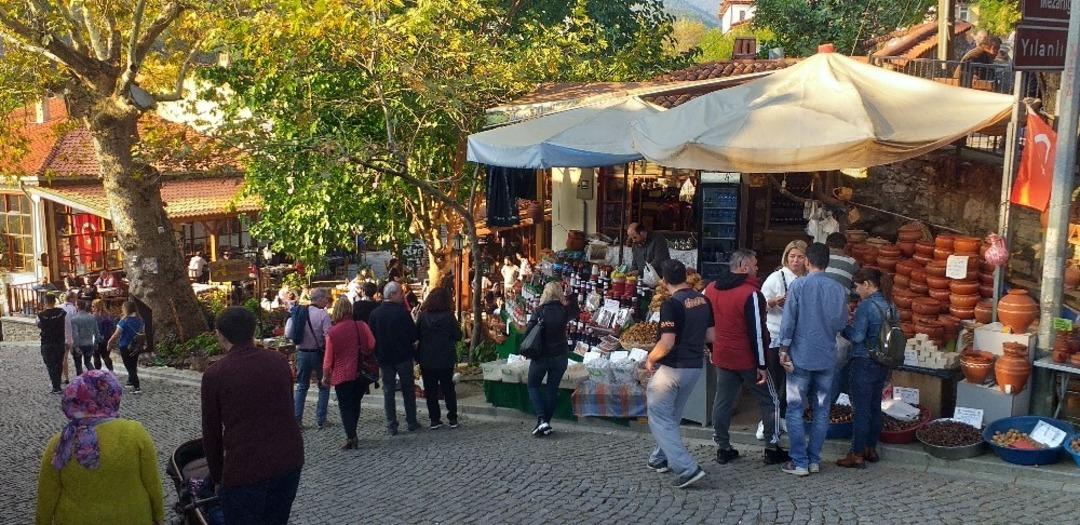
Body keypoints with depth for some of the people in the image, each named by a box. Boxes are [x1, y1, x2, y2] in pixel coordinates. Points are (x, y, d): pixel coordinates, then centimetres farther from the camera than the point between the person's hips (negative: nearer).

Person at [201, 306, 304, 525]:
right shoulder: (280, 361, 5)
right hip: (289, 460, 4)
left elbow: (211, 433, 2)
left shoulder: (214, 374, -5)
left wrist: (217, 477, 14)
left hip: (245, 468, -4)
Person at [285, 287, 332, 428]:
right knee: (324, 386, 11)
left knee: (301, 386, 15)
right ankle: (320, 420, 9)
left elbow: (288, 332, -2)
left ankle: (296, 419, 11)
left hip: (302, 353, 4)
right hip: (318, 353, -4)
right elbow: (328, 337, -17)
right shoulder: (323, 314, -14)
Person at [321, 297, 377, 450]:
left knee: (345, 406, 5)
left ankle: (351, 437, -5)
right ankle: (352, 434, 26)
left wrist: (325, 376, 7)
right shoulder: (361, 326, -7)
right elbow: (372, 346, -9)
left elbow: (329, 358, -6)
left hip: (342, 375, -3)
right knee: (355, 403, 18)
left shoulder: (332, 332, -11)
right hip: (362, 373, 3)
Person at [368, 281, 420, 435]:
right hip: (403, 356, -3)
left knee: (388, 392, 8)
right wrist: (410, 345, 8)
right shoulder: (402, 312, -16)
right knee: (408, 390, 11)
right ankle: (411, 422, 16)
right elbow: (414, 335, -13)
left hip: (384, 357, 3)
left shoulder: (374, 313, -4)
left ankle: (391, 425, 7)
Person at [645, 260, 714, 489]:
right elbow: (711, 336, 9)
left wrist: (650, 359, -7)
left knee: (659, 419, 0)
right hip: (695, 367, 8)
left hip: (673, 368, -8)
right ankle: (661, 459, 34)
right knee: (672, 416, 22)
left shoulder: (672, 305, -18)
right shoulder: (703, 300, 4)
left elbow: (667, 343, -23)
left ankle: (687, 468, -9)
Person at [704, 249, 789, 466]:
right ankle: (772, 448, 12)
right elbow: (757, 331, -19)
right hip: (748, 359, -6)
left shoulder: (711, 290, 4)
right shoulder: (751, 294, -18)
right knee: (770, 400, 8)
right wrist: (762, 364, -15)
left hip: (722, 357, 6)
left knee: (723, 401, 13)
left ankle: (723, 448, 16)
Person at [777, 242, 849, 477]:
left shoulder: (798, 286, -9)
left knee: (795, 410, 4)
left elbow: (788, 320, -11)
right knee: (821, 411, 12)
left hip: (801, 357, -3)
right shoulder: (839, 290, 0)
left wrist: (784, 349, -4)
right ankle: (814, 459, 16)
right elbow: (842, 324, 7)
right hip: (827, 358, 3)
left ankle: (800, 462, 3)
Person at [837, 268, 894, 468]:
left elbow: (857, 336, -20)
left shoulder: (866, 306, -17)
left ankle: (857, 455, 3)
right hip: (883, 364, 8)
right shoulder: (890, 306, 7)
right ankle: (871, 449, 26)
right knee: (874, 407, 16)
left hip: (864, 363, -8)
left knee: (861, 409, -2)